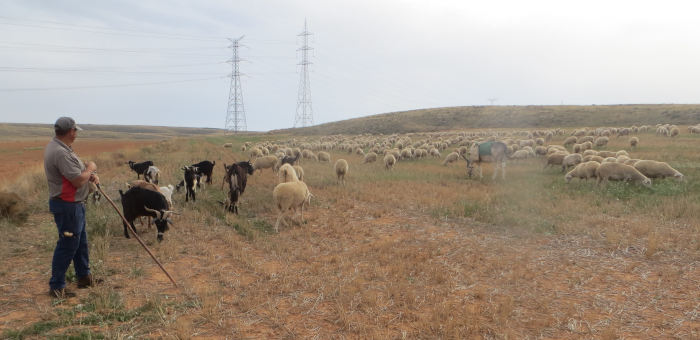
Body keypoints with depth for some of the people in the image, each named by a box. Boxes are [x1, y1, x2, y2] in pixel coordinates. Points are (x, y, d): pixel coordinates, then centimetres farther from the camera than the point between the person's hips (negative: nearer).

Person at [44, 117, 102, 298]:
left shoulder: (56, 146, 9)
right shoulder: (60, 152, -25)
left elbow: (75, 170, 19)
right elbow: (78, 180, -27)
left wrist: (90, 175, 2)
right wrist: (90, 169, -9)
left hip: (74, 204, 11)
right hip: (67, 206, -11)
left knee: (80, 242, 20)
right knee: (67, 245, -2)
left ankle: (84, 277, 33)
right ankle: (56, 286, 8)